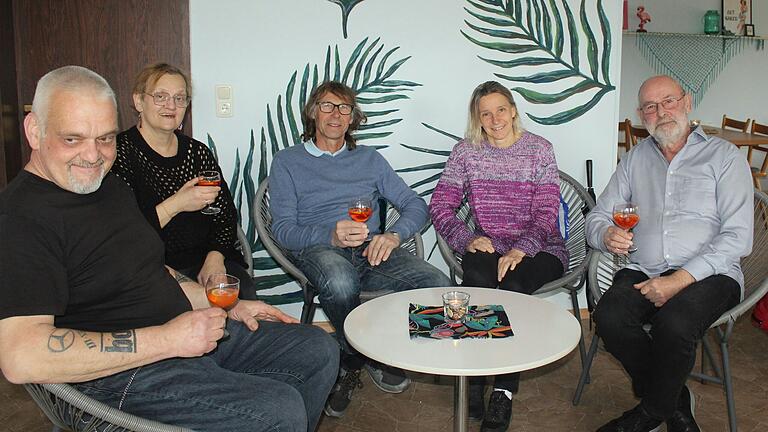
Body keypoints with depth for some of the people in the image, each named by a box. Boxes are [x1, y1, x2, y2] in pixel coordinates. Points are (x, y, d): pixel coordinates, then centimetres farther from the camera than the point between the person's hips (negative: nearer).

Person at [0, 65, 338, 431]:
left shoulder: (111, 187, 13)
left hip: (188, 330, 9)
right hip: (120, 375, -9)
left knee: (319, 351, 8)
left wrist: (228, 306, 11)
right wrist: (166, 340, -25)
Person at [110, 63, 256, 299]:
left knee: (243, 290, -23)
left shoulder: (198, 152, 12)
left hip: (202, 261, 4)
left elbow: (225, 215, 10)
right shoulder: (120, 151, -5)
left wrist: (215, 256, -8)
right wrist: (174, 205, -20)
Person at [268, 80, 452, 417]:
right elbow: (283, 228, 0)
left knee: (438, 284, -24)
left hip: (371, 250, 4)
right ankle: (369, 357, -9)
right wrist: (331, 236, -20)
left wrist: (394, 235, -10)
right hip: (318, 249, -3)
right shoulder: (287, 162, 13)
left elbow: (416, 206, 14)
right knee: (340, 283, -41)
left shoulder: (370, 159, 22)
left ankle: (350, 363, -9)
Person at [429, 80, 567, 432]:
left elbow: (546, 213, -7)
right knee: (478, 279, -33)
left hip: (538, 249, -1)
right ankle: (473, 380, -21)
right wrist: (468, 239, -17)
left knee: (512, 283, -33)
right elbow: (440, 206, 1)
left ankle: (504, 391, -23)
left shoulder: (539, 150, 0)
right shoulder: (465, 152, 6)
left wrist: (520, 250, -24)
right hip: (487, 247, 2)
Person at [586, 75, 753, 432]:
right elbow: (597, 216, 16)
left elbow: (737, 236, -6)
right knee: (609, 317, -28)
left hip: (709, 273, -3)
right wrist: (606, 235, -11)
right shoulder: (636, 158, 18)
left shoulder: (724, 156, 4)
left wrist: (680, 280, -17)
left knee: (674, 323, -35)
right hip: (644, 271, 4)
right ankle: (676, 401, -4)